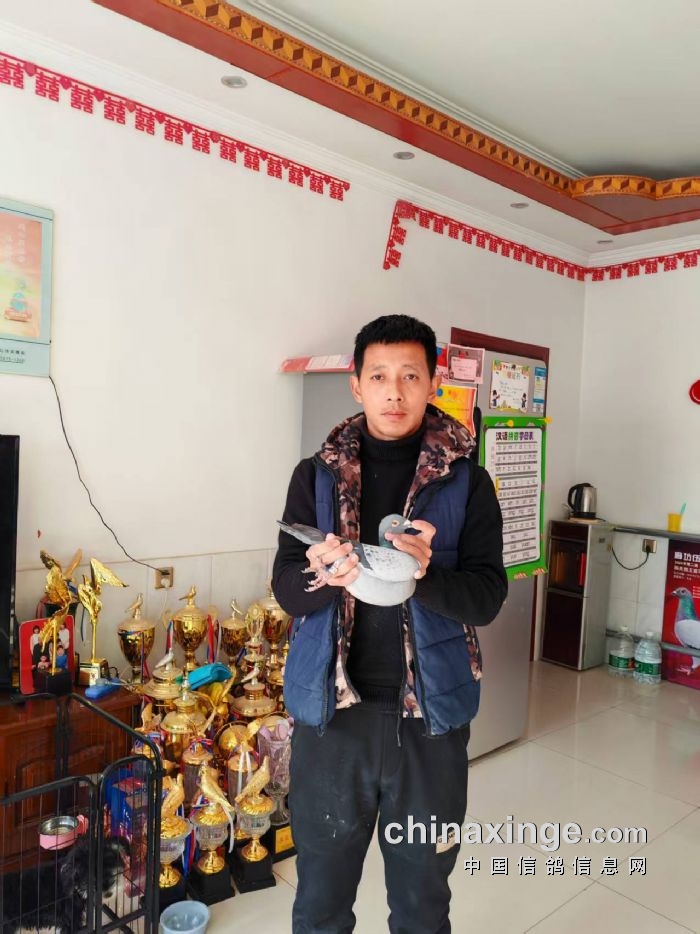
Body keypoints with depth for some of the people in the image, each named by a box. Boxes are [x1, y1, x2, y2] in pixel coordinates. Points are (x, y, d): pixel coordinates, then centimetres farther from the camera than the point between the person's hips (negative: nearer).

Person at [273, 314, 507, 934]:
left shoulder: (467, 483, -3)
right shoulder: (316, 476, 0)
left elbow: (488, 596, -7)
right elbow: (286, 588, -3)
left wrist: (426, 574, -27)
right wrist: (327, 575, -25)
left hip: (430, 713, 0)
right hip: (330, 708, 1)